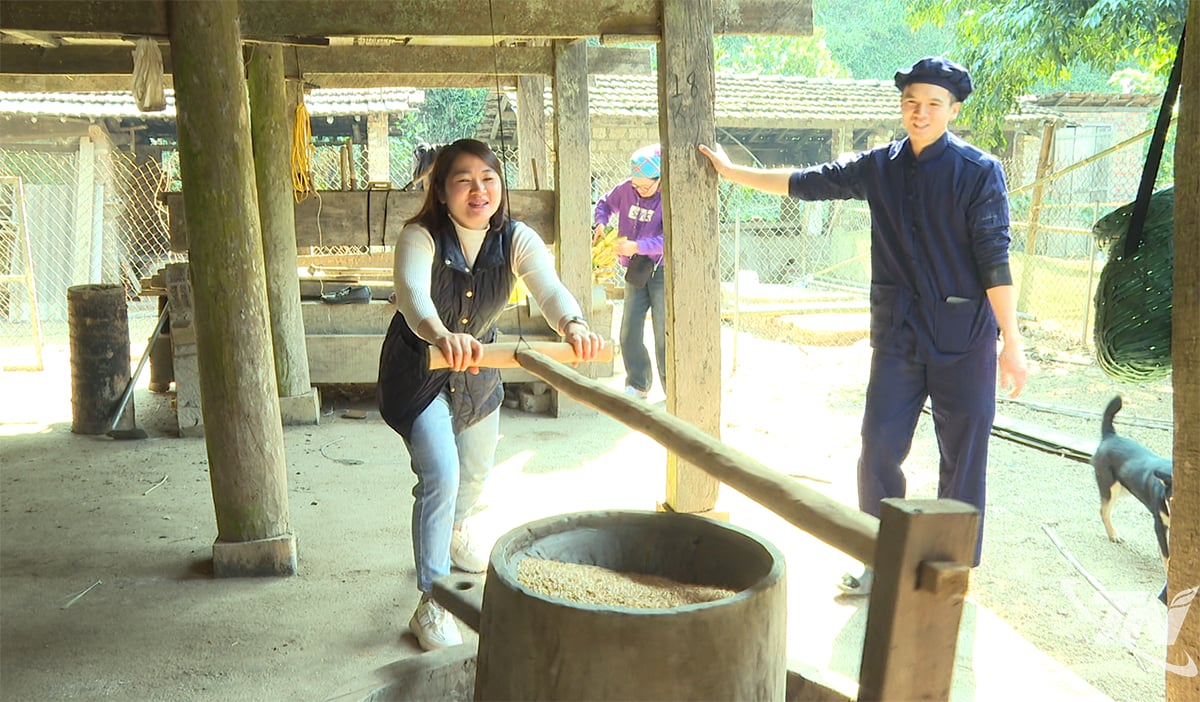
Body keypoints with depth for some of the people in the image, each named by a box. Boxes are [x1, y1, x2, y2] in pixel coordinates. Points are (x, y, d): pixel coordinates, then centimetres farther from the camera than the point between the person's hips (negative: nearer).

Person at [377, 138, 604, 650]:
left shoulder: (516, 240, -17)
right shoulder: (420, 238, -27)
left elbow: (549, 287, -35)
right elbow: (412, 293, -46)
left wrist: (573, 324, -58)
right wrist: (441, 336, -69)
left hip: (478, 368, 5)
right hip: (417, 371, -5)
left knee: (477, 471, 21)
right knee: (440, 474, -19)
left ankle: (452, 535, 56)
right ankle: (431, 603, -6)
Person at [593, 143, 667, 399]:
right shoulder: (626, 189, -1)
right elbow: (605, 204, 19)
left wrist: (636, 246, -32)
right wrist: (601, 222, -2)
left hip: (662, 271, -6)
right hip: (635, 272, 6)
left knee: (664, 333, -2)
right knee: (629, 333, 8)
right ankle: (638, 385, 22)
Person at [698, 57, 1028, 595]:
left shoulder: (979, 172, -6)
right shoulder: (879, 167, 7)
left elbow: (995, 261, -10)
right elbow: (805, 183, 16)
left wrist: (1011, 343, -12)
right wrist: (732, 172, 19)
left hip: (965, 338, -3)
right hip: (897, 334, 4)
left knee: (963, 460, 5)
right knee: (879, 448, 2)